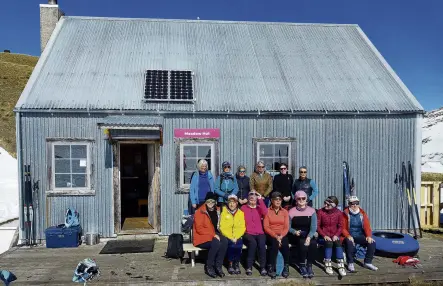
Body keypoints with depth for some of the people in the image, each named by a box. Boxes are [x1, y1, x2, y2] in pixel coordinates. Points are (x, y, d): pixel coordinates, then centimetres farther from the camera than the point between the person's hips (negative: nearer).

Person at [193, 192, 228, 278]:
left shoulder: (217, 210, 9)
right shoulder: (200, 212, -11)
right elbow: (199, 228, -17)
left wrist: (217, 234, -1)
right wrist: (213, 234, -21)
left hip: (215, 235, 6)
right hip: (202, 237, -6)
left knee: (225, 241, -25)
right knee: (216, 243, -33)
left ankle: (218, 266, -14)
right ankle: (208, 267, -14)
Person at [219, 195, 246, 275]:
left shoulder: (241, 213, 6)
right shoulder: (224, 212, 0)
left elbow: (242, 228, 0)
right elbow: (222, 228, -5)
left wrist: (236, 237, -14)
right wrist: (231, 238, -16)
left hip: (237, 236, 2)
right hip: (227, 236, -2)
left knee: (238, 244, -28)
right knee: (231, 244, -30)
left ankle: (237, 264, -6)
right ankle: (230, 264, -9)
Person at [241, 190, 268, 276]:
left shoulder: (259, 208, 13)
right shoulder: (243, 208, 9)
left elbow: (265, 213, -10)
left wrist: (260, 199, -9)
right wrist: (245, 231, -9)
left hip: (259, 233, 2)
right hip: (248, 233, -2)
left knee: (262, 243, -30)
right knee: (253, 243, -32)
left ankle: (263, 267, -20)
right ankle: (249, 267, -21)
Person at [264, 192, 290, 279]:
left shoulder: (285, 212, 12)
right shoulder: (267, 211, 4)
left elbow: (286, 227, 3)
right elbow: (266, 227, -5)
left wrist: (281, 236, -16)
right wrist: (275, 236, -18)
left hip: (282, 235, 2)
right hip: (271, 235, -1)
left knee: (285, 244, -32)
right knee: (275, 243, -34)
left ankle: (286, 266, -14)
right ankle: (271, 267, -22)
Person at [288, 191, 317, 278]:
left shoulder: (312, 211, 2)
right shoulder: (292, 211, 0)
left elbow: (313, 227, -7)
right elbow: (288, 227, 1)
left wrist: (309, 237, -24)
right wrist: (295, 232, -21)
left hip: (308, 235, 1)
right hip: (295, 236, -1)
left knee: (313, 243, -31)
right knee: (302, 243, -33)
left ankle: (309, 265, -14)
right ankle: (302, 266, -14)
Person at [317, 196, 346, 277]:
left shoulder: (338, 213, -1)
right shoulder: (320, 212, -8)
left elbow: (340, 226, 4)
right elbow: (317, 226, -6)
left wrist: (336, 235, -13)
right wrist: (324, 235, -17)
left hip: (334, 235, 2)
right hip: (324, 235, -2)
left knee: (338, 243, -28)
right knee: (329, 243, -30)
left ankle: (341, 266, -22)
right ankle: (328, 265, -19)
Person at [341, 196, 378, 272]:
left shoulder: (362, 213, 5)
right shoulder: (345, 214, -6)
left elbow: (367, 226, 3)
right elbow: (343, 228, -7)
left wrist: (369, 236, -16)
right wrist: (348, 236, -25)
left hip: (360, 236, 4)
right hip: (349, 236, -4)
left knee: (372, 242, -19)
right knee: (350, 242, -35)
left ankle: (368, 262, 0)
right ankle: (350, 263, -16)